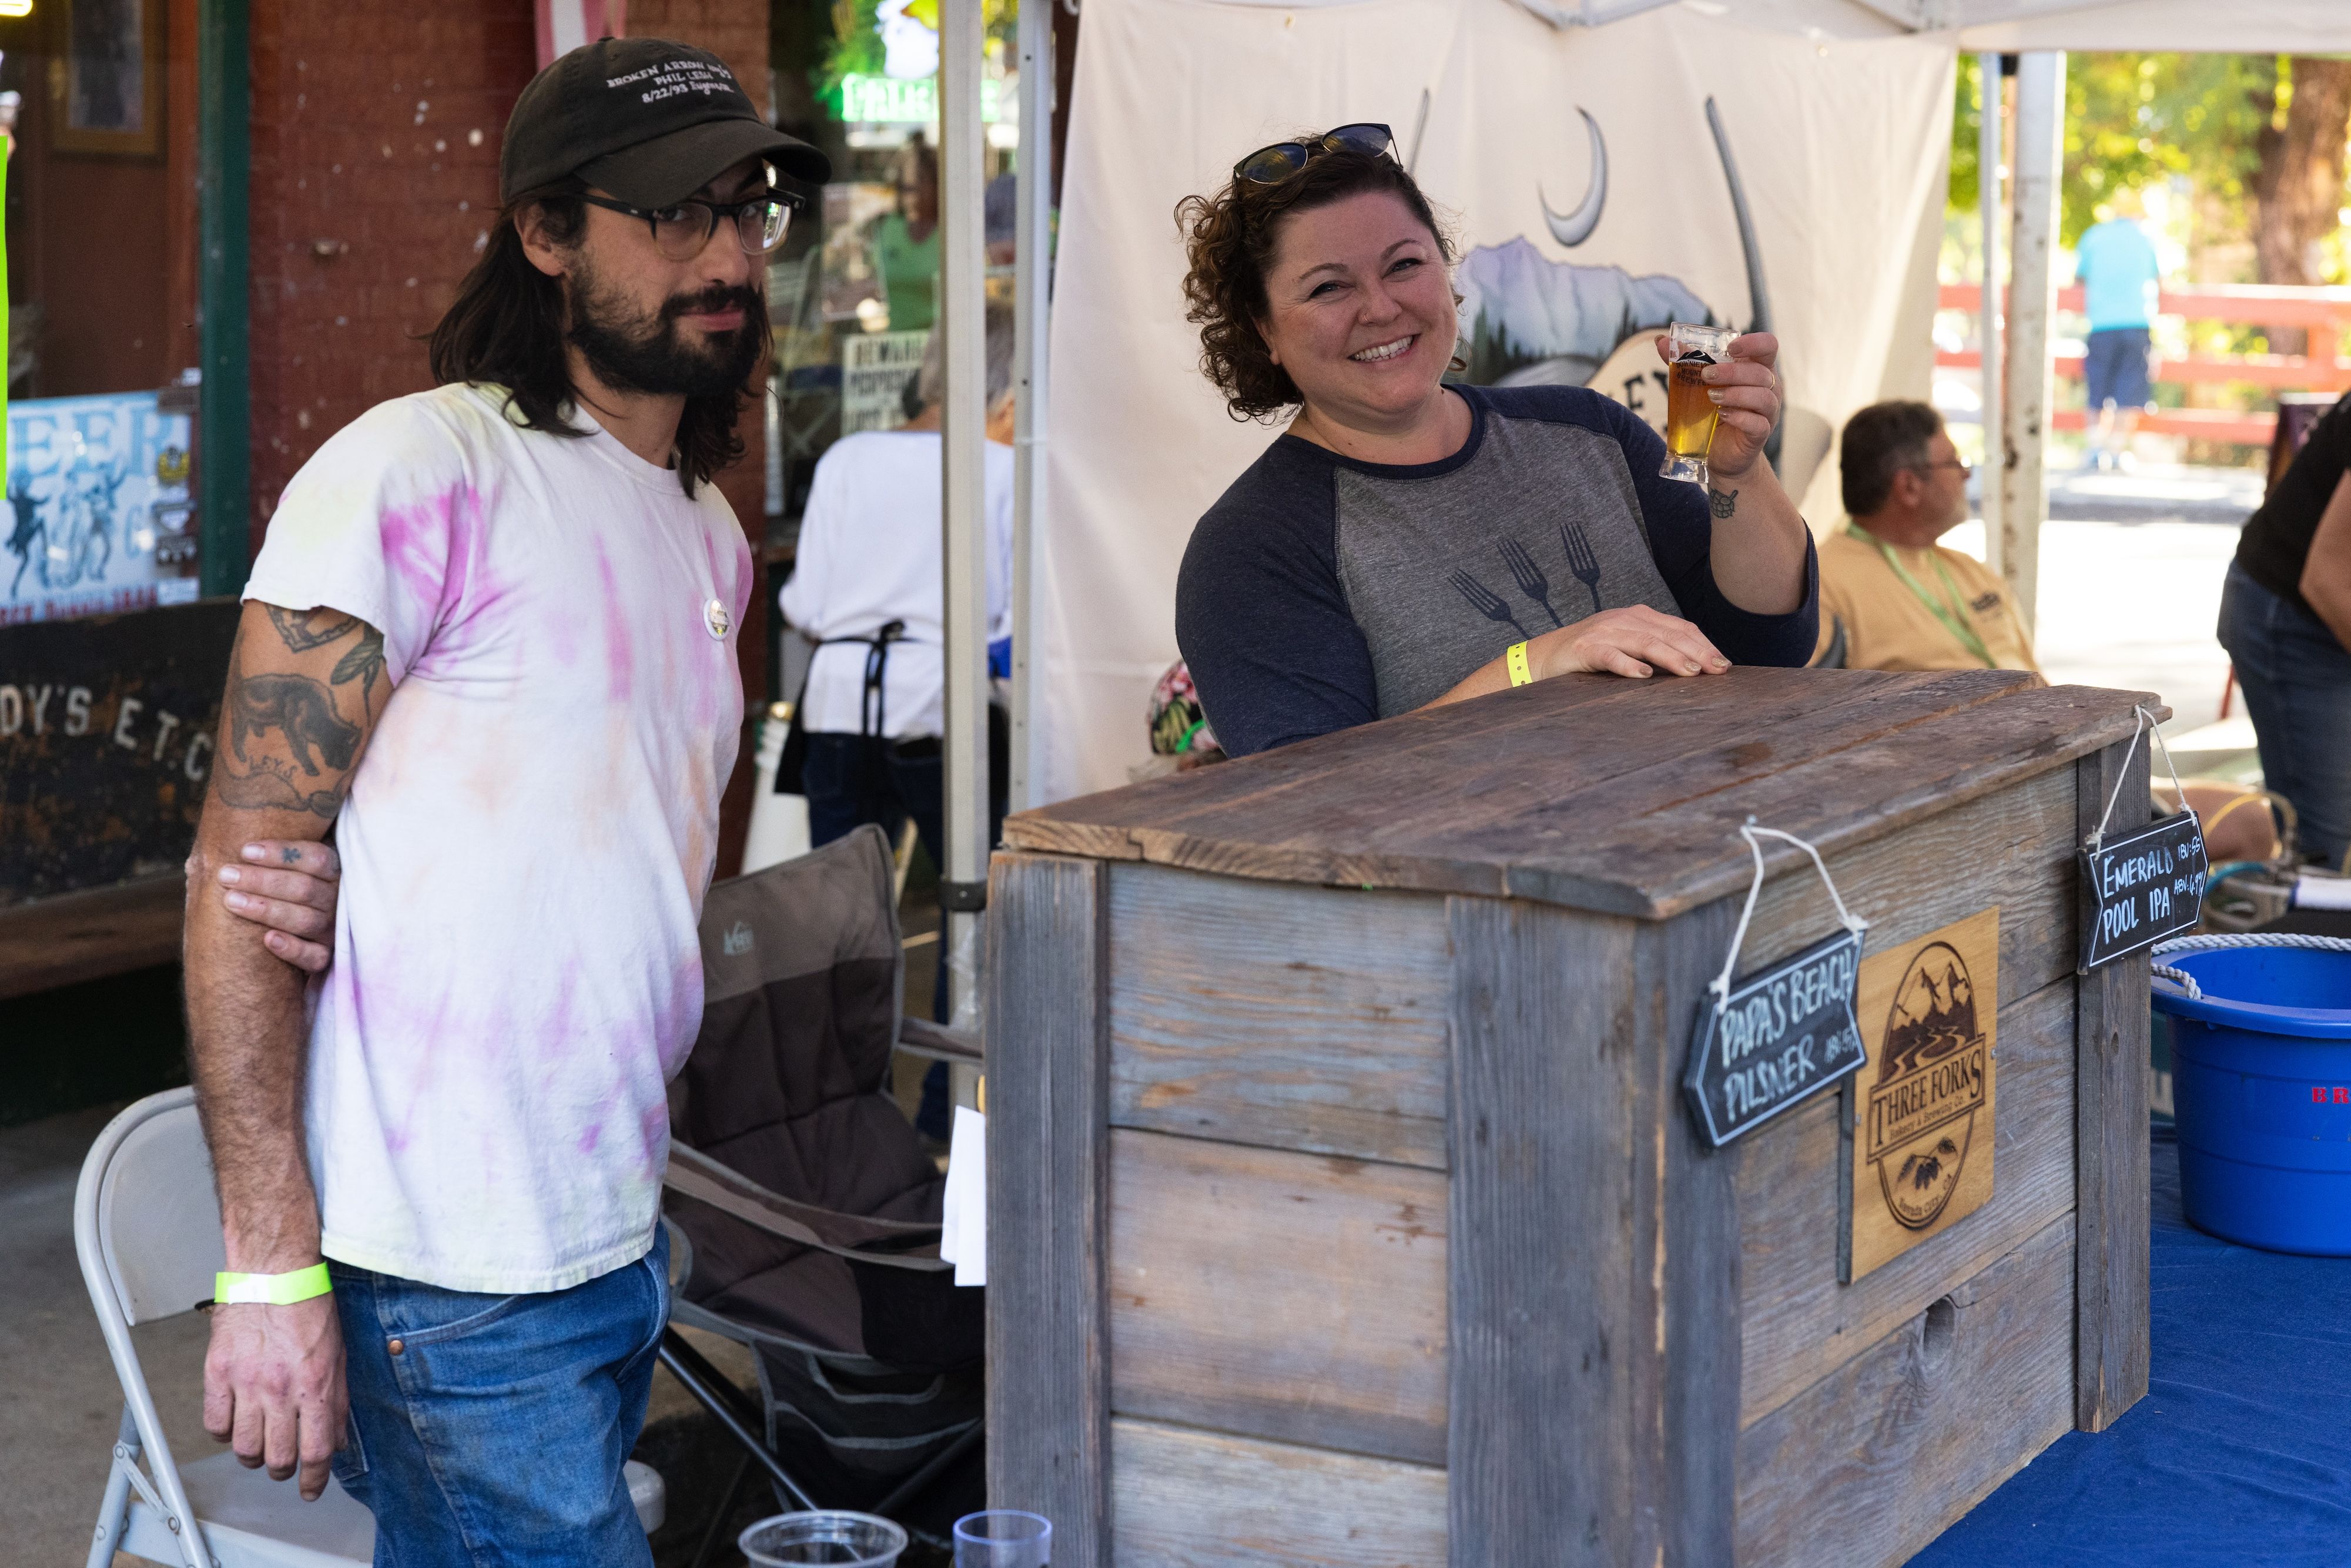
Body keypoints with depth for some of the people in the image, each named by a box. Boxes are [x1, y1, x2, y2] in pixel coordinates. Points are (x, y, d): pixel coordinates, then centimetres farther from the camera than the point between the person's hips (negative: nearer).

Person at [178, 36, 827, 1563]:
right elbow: (242, 875, -14)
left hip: (623, 1244, 8)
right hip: (453, 1278, -7)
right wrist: (272, 1269, -19)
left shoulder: (713, 536, 14)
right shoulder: (420, 476, -11)